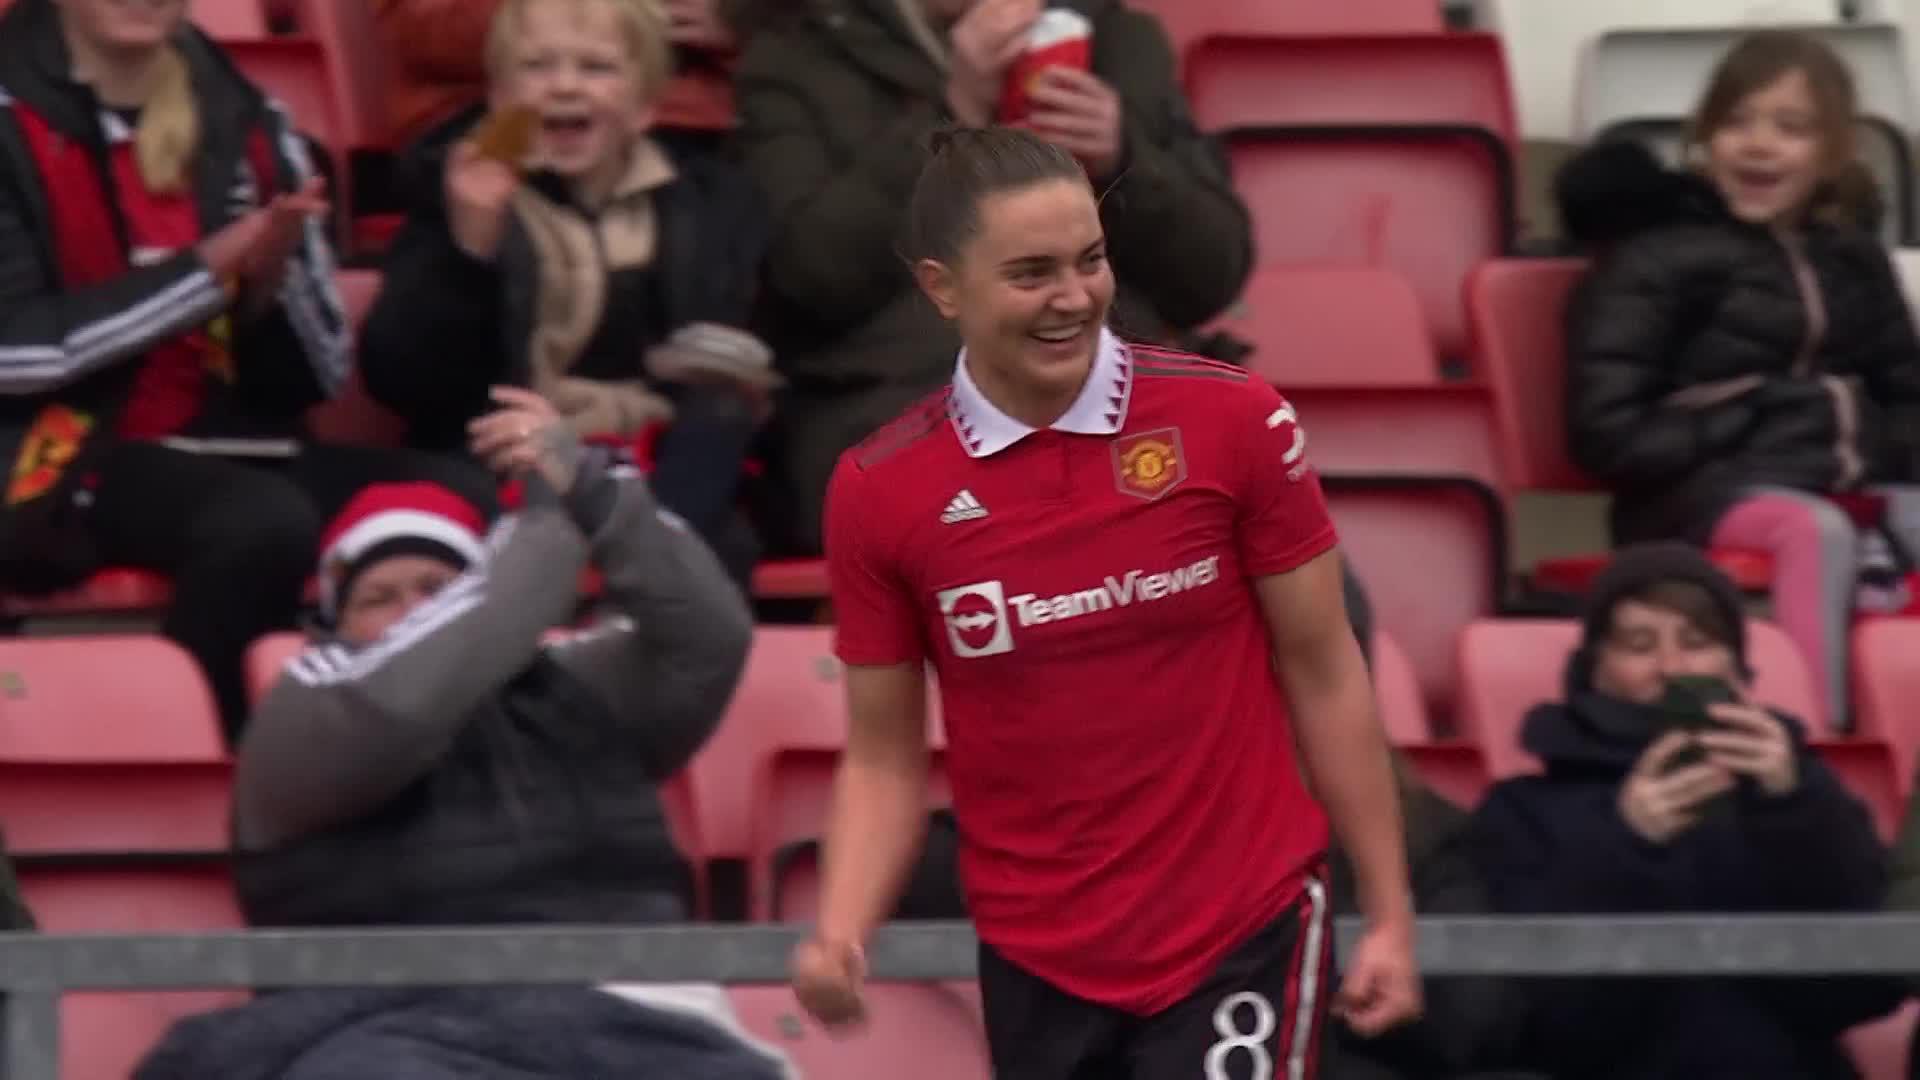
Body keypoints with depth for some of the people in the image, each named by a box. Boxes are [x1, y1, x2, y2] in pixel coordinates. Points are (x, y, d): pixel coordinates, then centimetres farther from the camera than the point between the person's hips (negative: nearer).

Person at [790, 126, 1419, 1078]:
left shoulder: (1233, 423, -7)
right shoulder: (878, 492, -3)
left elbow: (1322, 676, 0)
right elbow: (884, 756, 5)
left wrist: (1389, 915, -1)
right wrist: (839, 938, -12)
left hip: (1241, 938, -2)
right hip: (1035, 963, 2)